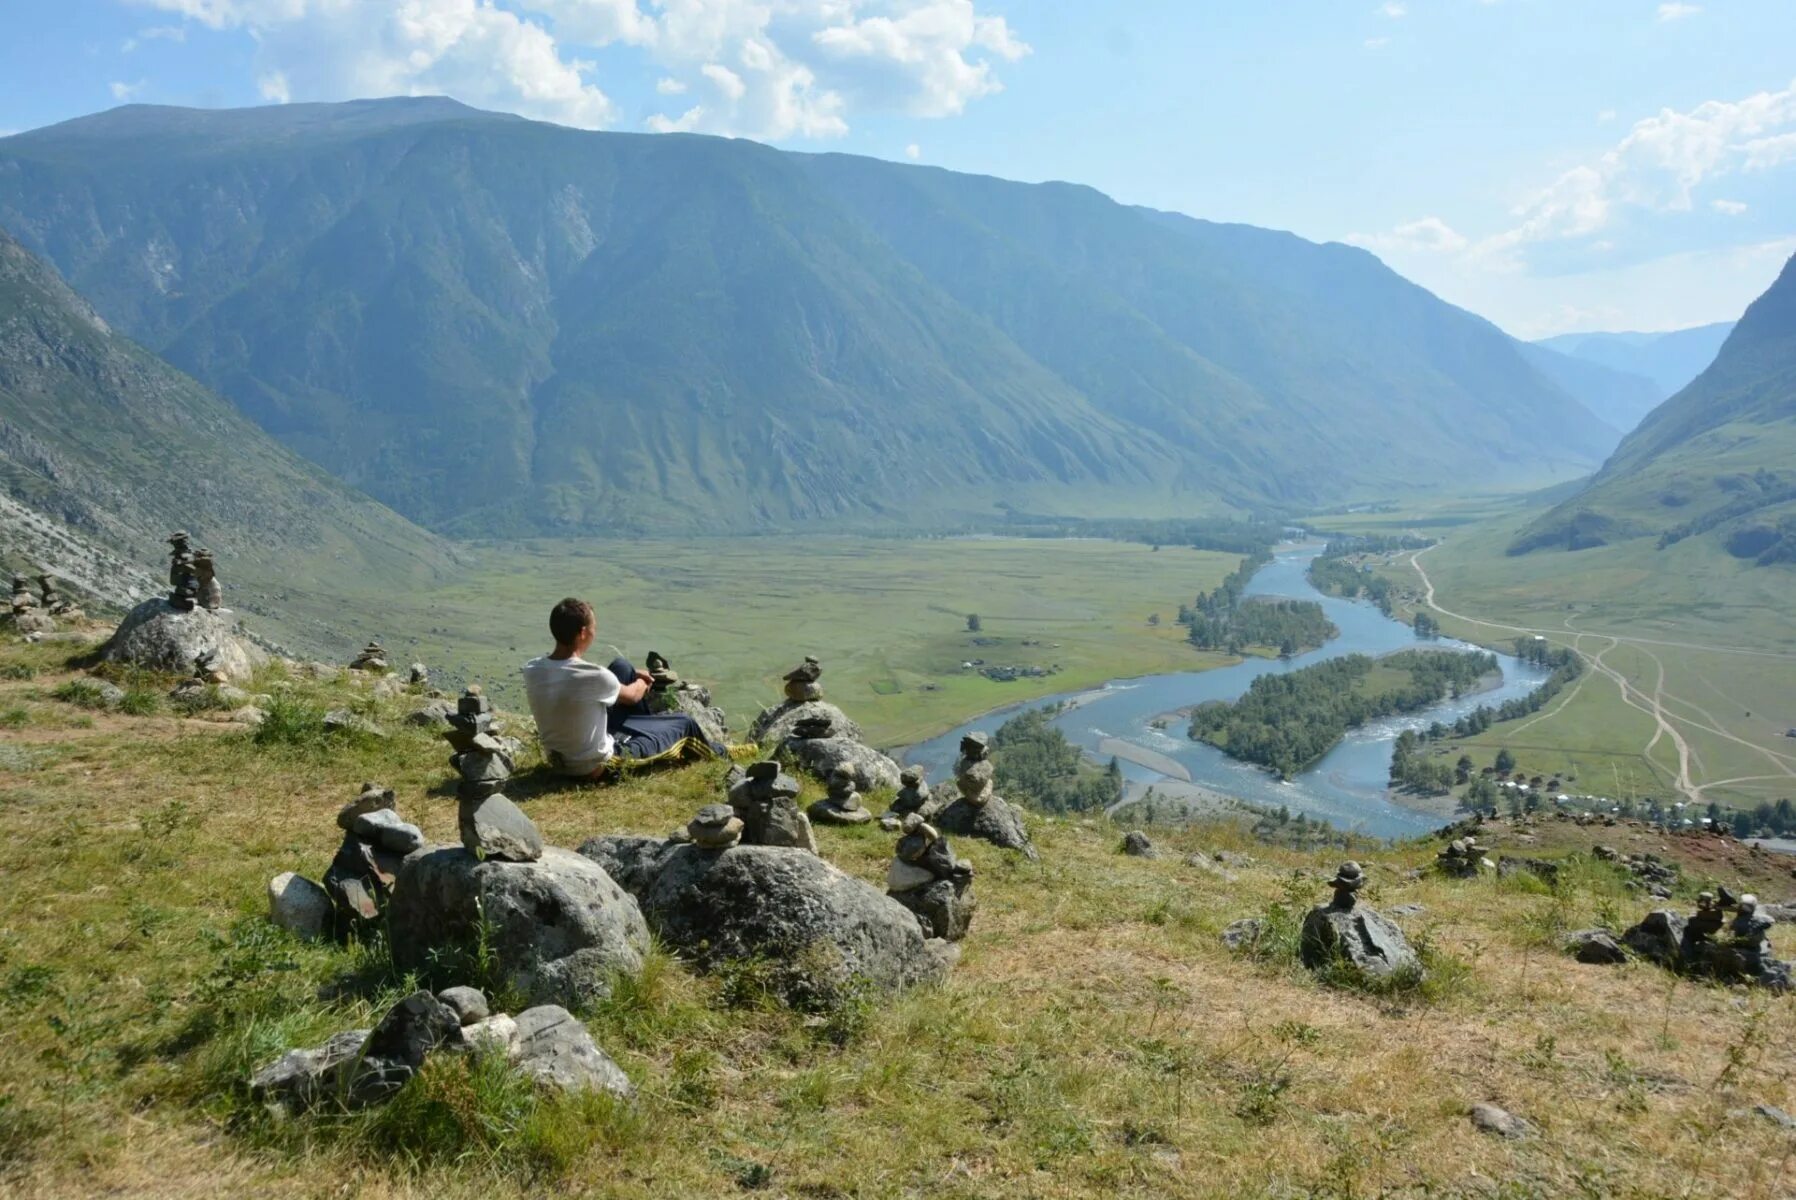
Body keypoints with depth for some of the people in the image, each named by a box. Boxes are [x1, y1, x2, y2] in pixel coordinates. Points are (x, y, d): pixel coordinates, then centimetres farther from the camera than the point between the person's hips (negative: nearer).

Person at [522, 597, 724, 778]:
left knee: (621, 667, 14)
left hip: (557, 761, 6)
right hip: (597, 767, -6)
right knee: (684, 722, 14)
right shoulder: (592, 676, -30)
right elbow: (632, 695, -7)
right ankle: (713, 756, 48)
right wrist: (643, 683, 18)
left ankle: (650, 723, 40)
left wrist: (632, 674, 17)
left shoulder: (531, 670, -12)